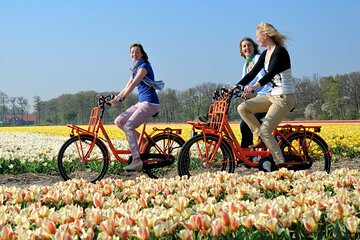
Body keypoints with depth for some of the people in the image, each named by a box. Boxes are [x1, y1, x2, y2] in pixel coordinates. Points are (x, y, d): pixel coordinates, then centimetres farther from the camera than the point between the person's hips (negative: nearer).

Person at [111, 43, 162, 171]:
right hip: (141, 103, 9)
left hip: (150, 103, -9)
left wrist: (122, 97, -31)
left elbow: (134, 83, -22)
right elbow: (127, 86, 18)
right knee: (119, 121, -1)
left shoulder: (144, 66, -9)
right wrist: (115, 98, 9)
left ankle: (137, 160, -19)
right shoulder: (136, 69, 19)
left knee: (128, 126, -20)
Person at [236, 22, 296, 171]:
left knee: (265, 130, -18)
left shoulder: (280, 52, -14)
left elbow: (271, 73, -30)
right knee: (242, 107, -6)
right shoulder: (265, 54, 12)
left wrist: (255, 86, -44)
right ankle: (262, 139, 0)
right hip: (273, 96, 9)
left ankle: (280, 165, -8)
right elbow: (253, 73, 12)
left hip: (285, 98, -9)